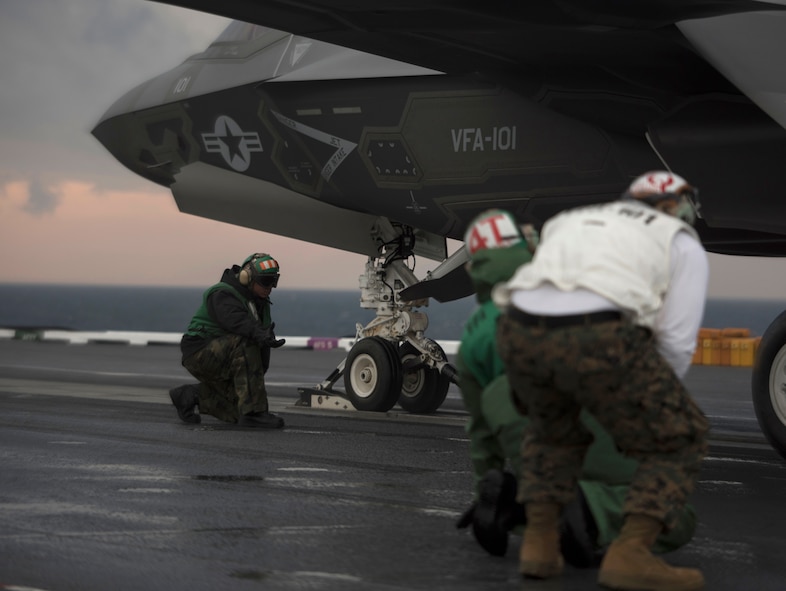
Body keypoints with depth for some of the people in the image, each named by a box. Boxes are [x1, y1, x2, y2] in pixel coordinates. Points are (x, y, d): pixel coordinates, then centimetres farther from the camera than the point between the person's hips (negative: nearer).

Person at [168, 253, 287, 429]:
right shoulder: (222, 295, -16)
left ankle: (192, 395, 20)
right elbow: (235, 320, -39)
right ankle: (253, 413, -34)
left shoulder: (261, 303, 11)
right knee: (245, 343, -34)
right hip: (200, 353, -9)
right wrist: (259, 335, -56)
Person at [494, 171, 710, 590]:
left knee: (553, 430, 34)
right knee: (679, 440, 15)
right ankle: (629, 555, -1)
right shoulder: (684, 245, 23)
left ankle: (540, 541, 17)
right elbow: (676, 343, 13)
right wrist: (644, 405, 30)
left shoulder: (571, 222, 37)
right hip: (598, 338, -5)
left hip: (521, 332, 5)